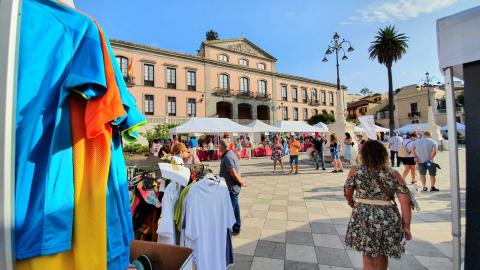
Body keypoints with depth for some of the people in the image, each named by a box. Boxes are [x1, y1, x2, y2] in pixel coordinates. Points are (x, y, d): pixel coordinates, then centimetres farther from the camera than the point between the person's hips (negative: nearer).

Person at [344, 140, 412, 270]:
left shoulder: (355, 171, -6)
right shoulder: (394, 174, -1)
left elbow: (347, 193, 3)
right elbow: (405, 202, -2)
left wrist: (352, 203, 23)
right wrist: (406, 226, 7)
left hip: (364, 219, -2)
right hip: (388, 220, 3)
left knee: (368, 256, 14)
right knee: (382, 254, 25)